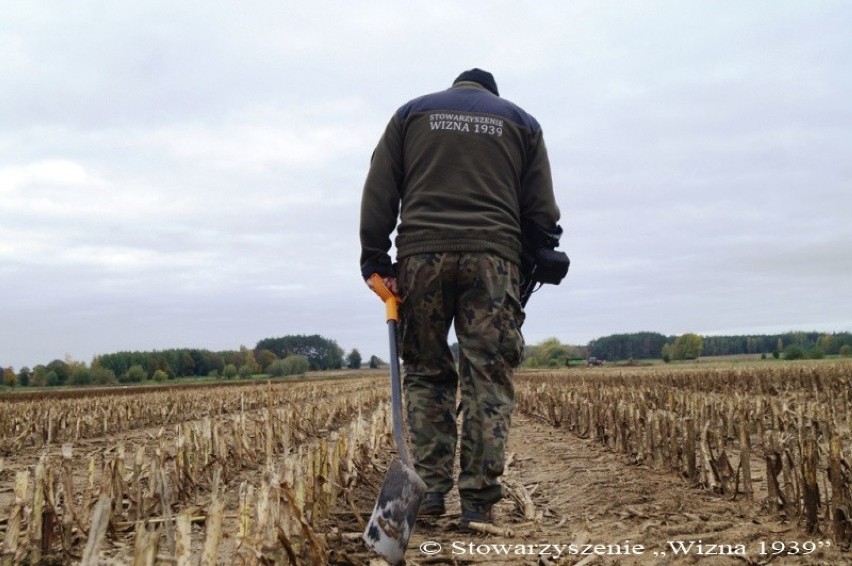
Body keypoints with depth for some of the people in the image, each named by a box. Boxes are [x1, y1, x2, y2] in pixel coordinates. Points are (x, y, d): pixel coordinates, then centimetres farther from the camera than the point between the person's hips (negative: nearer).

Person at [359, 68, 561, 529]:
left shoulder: (411, 112, 20)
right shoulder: (521, 121, 22)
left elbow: (379, 192, 9)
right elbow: (541, 210, 13)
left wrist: (375, 260, 6)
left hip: (421, 253, 1)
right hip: (493, 257, 0)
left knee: (425, 372, 9)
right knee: (488, 379, 1)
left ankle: (430, 487, 4)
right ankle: (478, 500, -1)